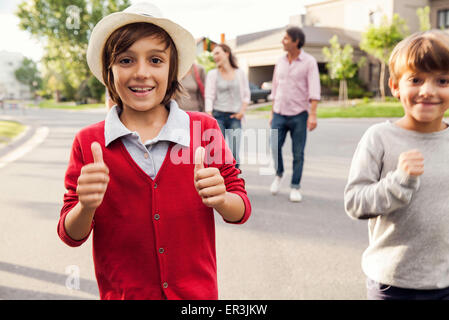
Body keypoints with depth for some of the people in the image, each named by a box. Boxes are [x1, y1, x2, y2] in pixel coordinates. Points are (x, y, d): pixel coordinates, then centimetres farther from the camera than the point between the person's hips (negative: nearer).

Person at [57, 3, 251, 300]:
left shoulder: (204, 130, -9)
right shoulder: (88, 143, -9)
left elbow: (242, 210, -4)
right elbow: (71, 236, -5)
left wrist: (220, 199, -26)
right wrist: (86, 207, -27)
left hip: (198, 294, 1)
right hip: (121, 294, 0)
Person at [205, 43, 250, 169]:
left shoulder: (240, 73, 8)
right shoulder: (212, 74, 5)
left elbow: (246, 94, 12)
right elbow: (209, 97, -1)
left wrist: (242, 110, -2)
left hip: (235, 117, 1)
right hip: (218, 115, 0)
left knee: (234, 154, -6)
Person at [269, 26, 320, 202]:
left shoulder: (309, 62, -4)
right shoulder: (280, 62, 10)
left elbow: (314, 90, -11)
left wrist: (313, 115, -19)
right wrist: (272, 112, 15)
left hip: (299, 115, -3)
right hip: (280, 114, 3)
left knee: (298, 153, 1)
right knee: (275, 147, -7)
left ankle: (295, 187, 12)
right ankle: (278, 174, 21)